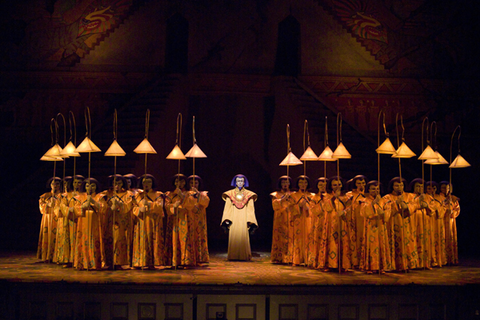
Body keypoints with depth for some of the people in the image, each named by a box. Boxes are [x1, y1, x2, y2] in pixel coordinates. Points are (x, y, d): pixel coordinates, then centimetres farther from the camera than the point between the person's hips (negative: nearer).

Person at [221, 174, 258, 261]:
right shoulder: (230, 194, 11)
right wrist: (227, 220, -4)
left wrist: (251, 222, -3)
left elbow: (251, 209, 7)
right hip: (234, 219, 1)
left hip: (244, 220, 0)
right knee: (233, 238, -4)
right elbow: (227, 208, 7)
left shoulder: (249, 194, 9)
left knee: (244, 238, -6)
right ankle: (233, 256, 1)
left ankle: (244, 256, -1)